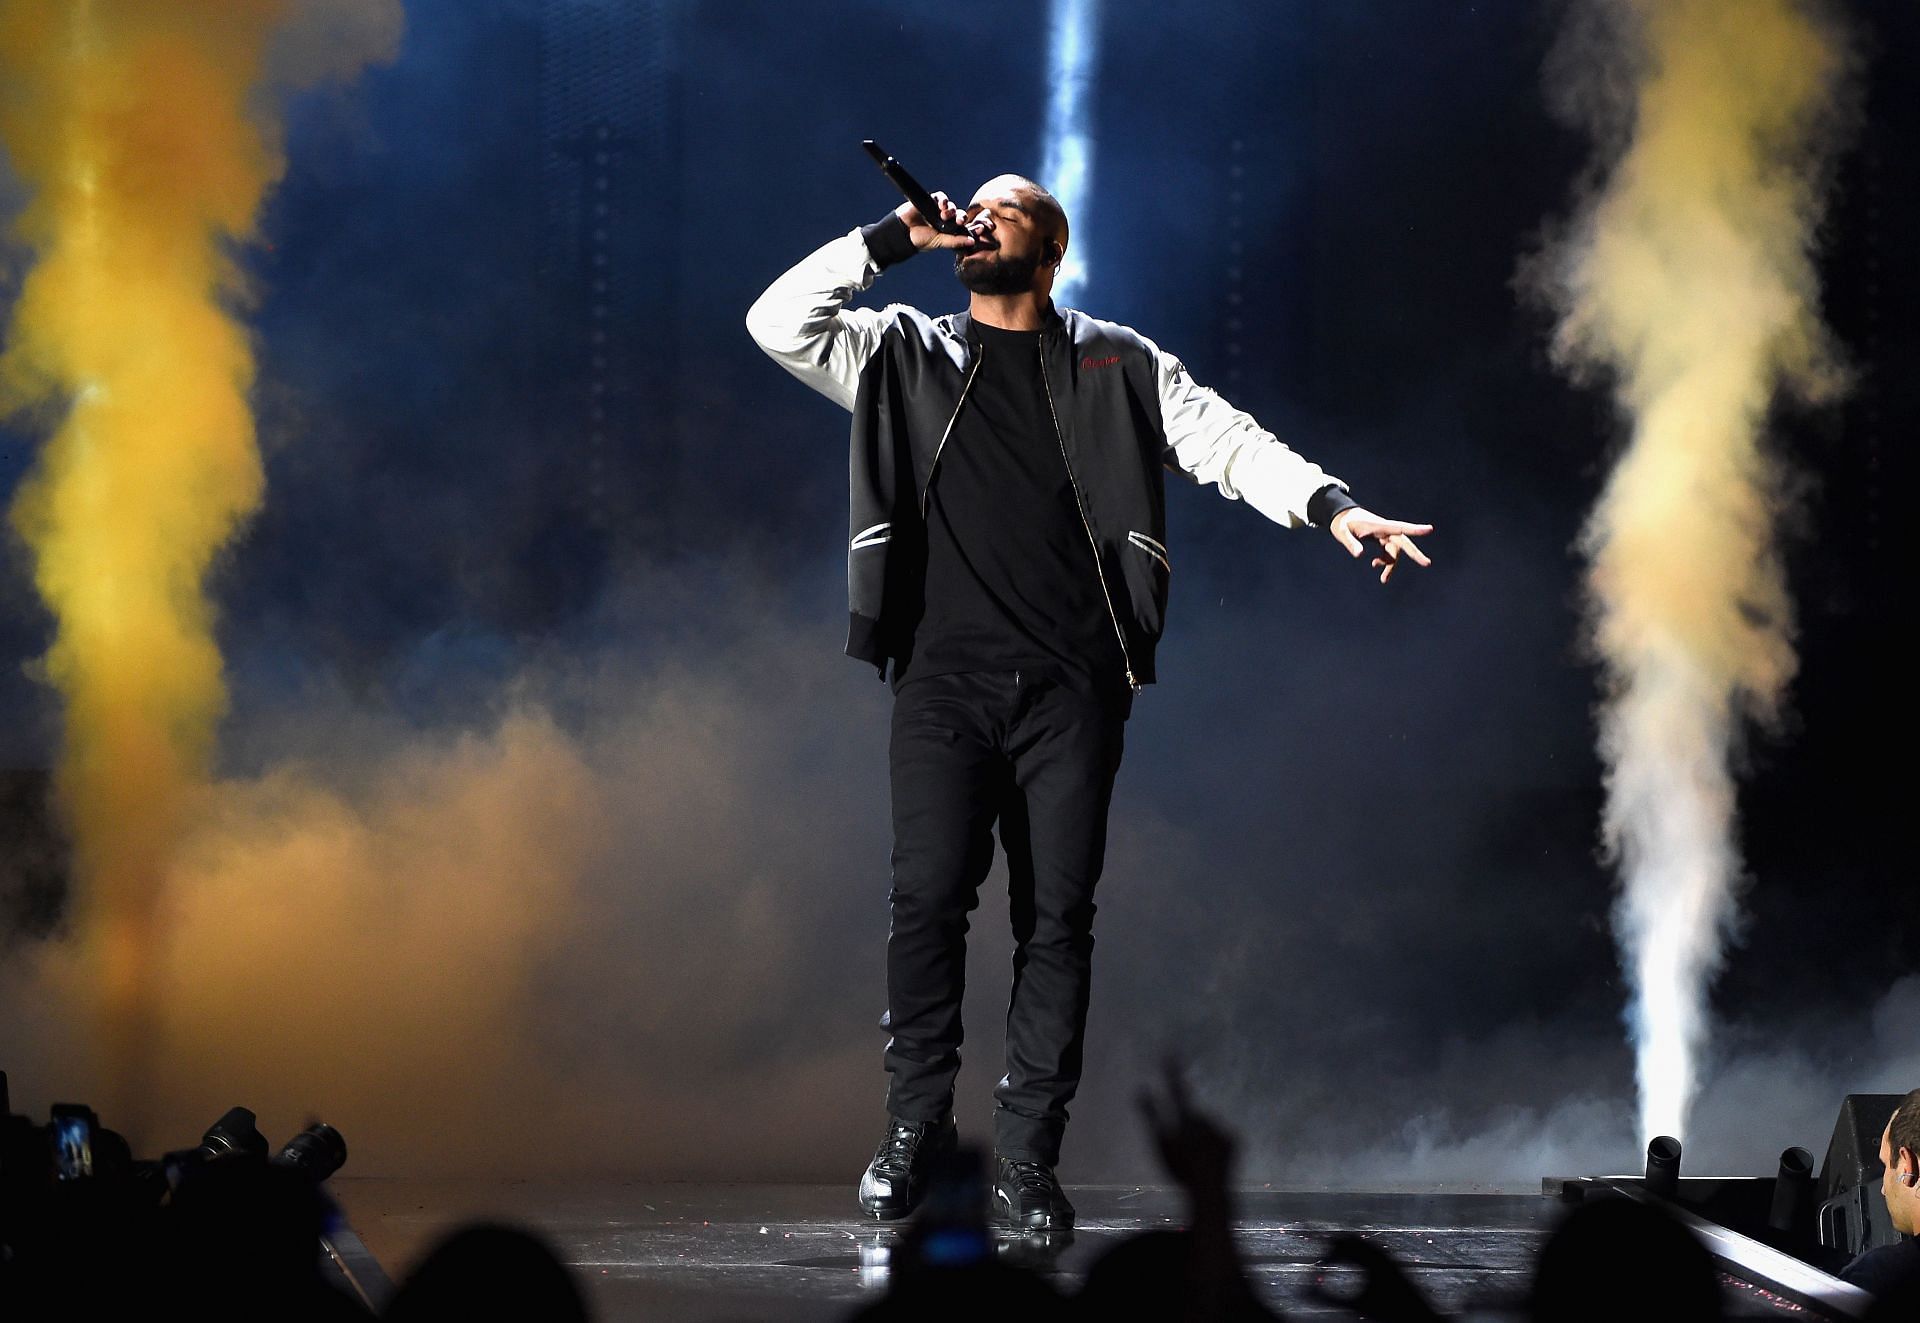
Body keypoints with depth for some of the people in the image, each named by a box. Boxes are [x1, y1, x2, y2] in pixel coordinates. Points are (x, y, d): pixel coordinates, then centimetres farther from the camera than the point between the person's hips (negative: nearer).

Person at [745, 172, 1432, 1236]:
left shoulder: (1118, 367, 13)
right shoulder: (904, 354, 15)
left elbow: (1228, 445, 5)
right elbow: (778, 323, 4)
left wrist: (1334, 507, -10)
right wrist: (894, 236, 1)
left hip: (1072, 683, 0)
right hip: (944, 678, 0)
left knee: (1058, 916, -4)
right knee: (927, 896, -12)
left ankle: (1027, 1159, 1)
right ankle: (913, 1128, 0)